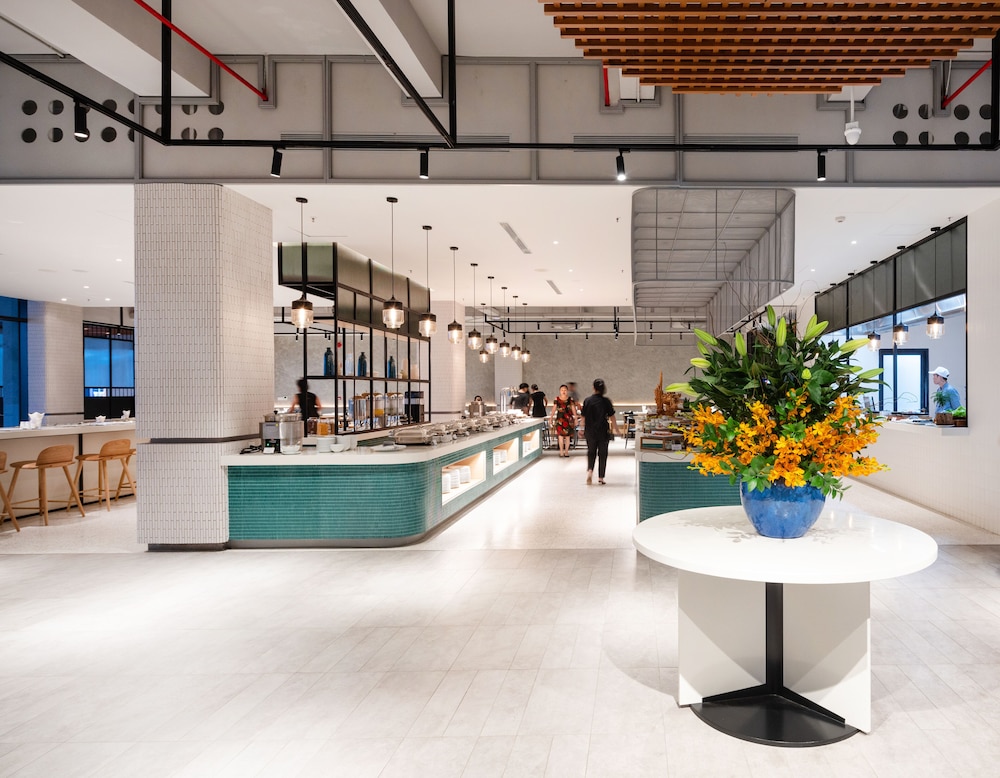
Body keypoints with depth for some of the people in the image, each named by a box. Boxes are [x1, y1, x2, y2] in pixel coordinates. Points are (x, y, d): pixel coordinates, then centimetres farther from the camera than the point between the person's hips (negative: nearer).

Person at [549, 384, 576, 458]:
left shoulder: (570, 400, 3)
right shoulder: (556, 400, 3)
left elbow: (574, 410, 5)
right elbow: (554, 409, 6)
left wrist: (576, 419, 3)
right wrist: (551, 419, 6)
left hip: (569, 419, 1)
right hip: (560, 419, -1)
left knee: (567, 435, 5)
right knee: (560, 435, -10)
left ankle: (566, 451, 15)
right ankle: (561, 451, -2)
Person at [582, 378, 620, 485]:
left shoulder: (587, 401, -3)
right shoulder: (606, 401, -9)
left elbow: (584, 417, 3)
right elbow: (612, 417, -5)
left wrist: (583, 429, 15)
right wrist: (616, 429, 7)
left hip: (590, 432, 2)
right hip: (603, 432, -2)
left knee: (591, 452, 16)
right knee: (602, 454, 9)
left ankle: (590, 470, -8)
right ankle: (600, 478, 10)